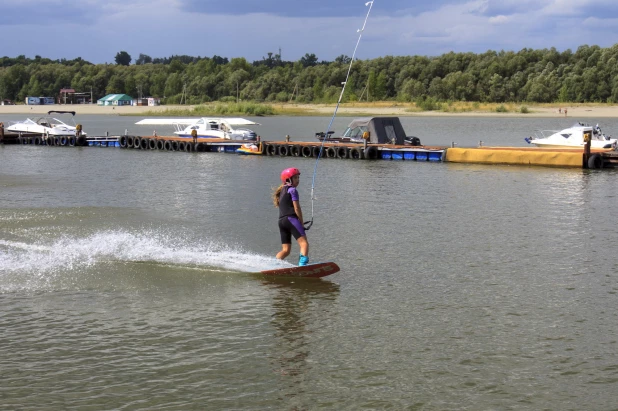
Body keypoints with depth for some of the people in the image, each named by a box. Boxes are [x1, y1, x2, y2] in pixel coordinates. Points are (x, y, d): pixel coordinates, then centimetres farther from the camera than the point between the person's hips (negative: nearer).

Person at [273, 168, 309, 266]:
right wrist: (302, 223, 1)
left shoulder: (281, 191, 25)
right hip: (291, 219, -8)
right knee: (304, 243, -18)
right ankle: (303, 263, -38)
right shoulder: (292, 190, 0)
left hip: (281, 221, 8)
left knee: (286, 250, 9)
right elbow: (297, 208, -6)